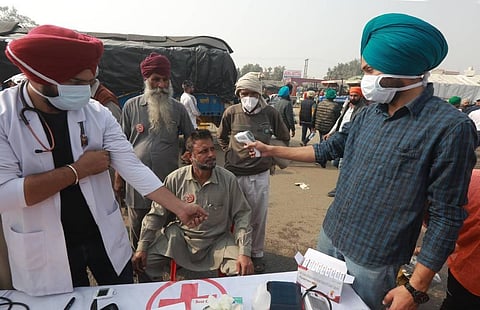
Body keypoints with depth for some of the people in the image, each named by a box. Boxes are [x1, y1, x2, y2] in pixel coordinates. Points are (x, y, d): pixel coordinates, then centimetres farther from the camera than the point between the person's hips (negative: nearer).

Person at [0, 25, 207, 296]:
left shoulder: (97, 113, -8)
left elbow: (133, 167, -10)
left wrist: (180, 207, -15)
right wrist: (78, 170, -20)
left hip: (106, 237, 3)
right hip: (44, 251, -2)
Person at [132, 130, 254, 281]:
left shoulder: (228, 179, -13)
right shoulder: (175, 179, -10)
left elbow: (241, 215, -8)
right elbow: (156, 214, -1)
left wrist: (244, 253, -16)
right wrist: (142, 247, -5)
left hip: (218, 240, -1)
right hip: (180, 237, 1)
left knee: (243, 272, -21)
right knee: (144, 263, -13)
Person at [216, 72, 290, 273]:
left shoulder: (270, 113, -3)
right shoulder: (231, 112, -2)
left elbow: (284, 138, 12)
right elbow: (221, 137, 16)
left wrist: (271, 156, 10)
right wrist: (230, 154, 7)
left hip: (260, 175, 0)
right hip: (234, 174, 1)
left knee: (258, 217, 10)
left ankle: (257, 254, 31)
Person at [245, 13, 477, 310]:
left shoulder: (450, 127, -18)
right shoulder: (368, 114, 1)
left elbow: (446, 216, -16)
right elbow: (326, 150, 12)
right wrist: (271, 150, 13)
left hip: (373, 258, -5)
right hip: (331, 235, 6)